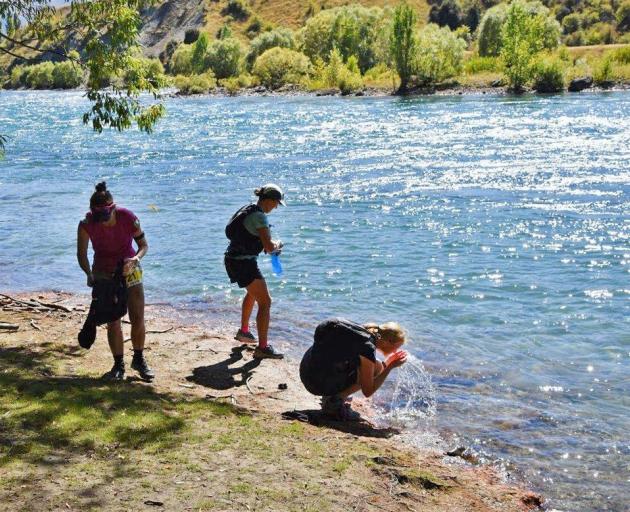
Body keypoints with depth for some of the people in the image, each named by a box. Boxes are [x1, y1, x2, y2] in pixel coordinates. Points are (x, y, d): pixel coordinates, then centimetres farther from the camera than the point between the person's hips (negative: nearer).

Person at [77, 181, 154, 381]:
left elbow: (144, 245, -9)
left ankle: (139, 359, 20)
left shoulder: (128, 218, -21)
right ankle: (118, 364, 15)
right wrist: (89, 274, -26)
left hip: (129, 269, 0)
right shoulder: (86, 225, -20)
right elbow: (81, 254, -10)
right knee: (113, 321, -1)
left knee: (138, 318, -1)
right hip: (104, 273, 0)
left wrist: (135, 259, -29)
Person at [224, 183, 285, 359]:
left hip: (232, 260, 10)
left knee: (253, 292, 33)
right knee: (265, 302, -8)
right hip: (244, 264, -10)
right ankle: (262, 347, -10)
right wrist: (277, 245, -1)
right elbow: (269, 246, -24)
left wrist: (271, 246, 17)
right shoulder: (259, 216, -18)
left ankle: (243, 331, 47)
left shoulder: (247, 210, 11)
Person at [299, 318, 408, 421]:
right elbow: (368, 392, -10)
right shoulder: (368, 347, -16)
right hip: (320, 384, -9)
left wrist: (387, 363, 18)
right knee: (377, 367, -5)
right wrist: (389, 367, -4)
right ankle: (335, 402, -5)